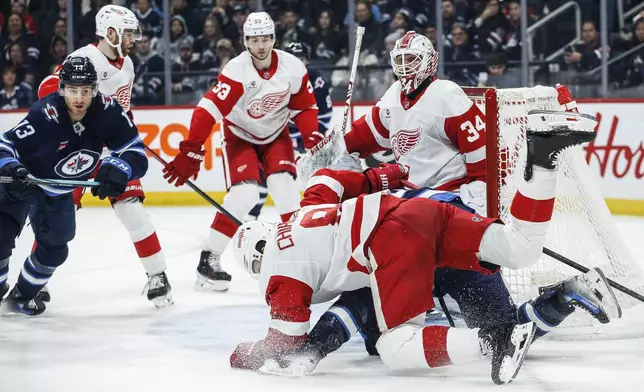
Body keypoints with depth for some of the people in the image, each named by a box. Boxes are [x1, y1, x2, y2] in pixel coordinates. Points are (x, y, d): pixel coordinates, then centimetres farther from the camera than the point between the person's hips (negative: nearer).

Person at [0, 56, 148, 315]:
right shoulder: (44, 115, -35)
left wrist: (118, 168, -43)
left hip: (59, 193, 5)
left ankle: (23, 294, 35)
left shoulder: (107, 112, -24)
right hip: (22, 181, -4)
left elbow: (135, 153, -21)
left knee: (54, 250, 9)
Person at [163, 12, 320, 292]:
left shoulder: (293, 69, -17)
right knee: (244, 195, -19)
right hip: (239, 135, -3)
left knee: (285, 188, -14)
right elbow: (208, 110, -33)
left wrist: (313, 140, -16)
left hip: (275, 135, 3)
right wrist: (191, 152, -38)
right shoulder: (237, 71, -29)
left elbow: (304, 107, -2)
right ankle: (209, 260, -11)